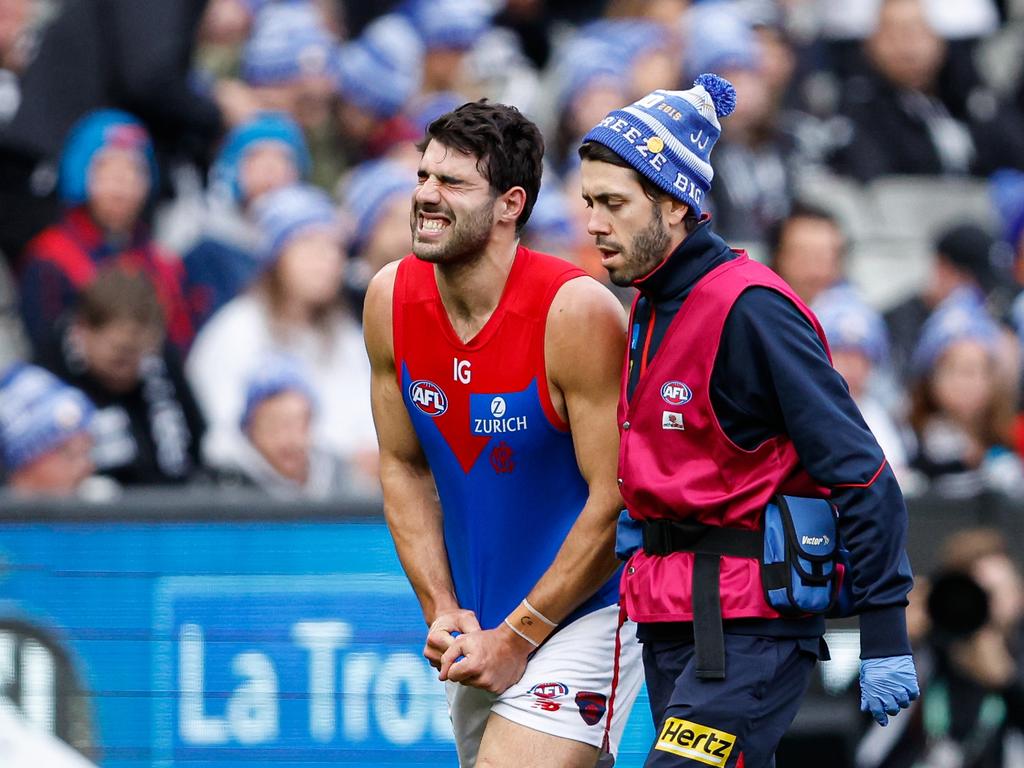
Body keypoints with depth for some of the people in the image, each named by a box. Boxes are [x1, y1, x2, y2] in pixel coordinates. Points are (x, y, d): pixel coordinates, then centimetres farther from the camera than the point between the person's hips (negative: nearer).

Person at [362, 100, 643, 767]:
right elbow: (403, 467, 9)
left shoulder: (577, 312, -20)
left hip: (584, 613, -7)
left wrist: (517, 639, -15)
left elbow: (617, 502, -18)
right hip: (478, 628, 7)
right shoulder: (391, 301, -2)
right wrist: (442, 611, -2)